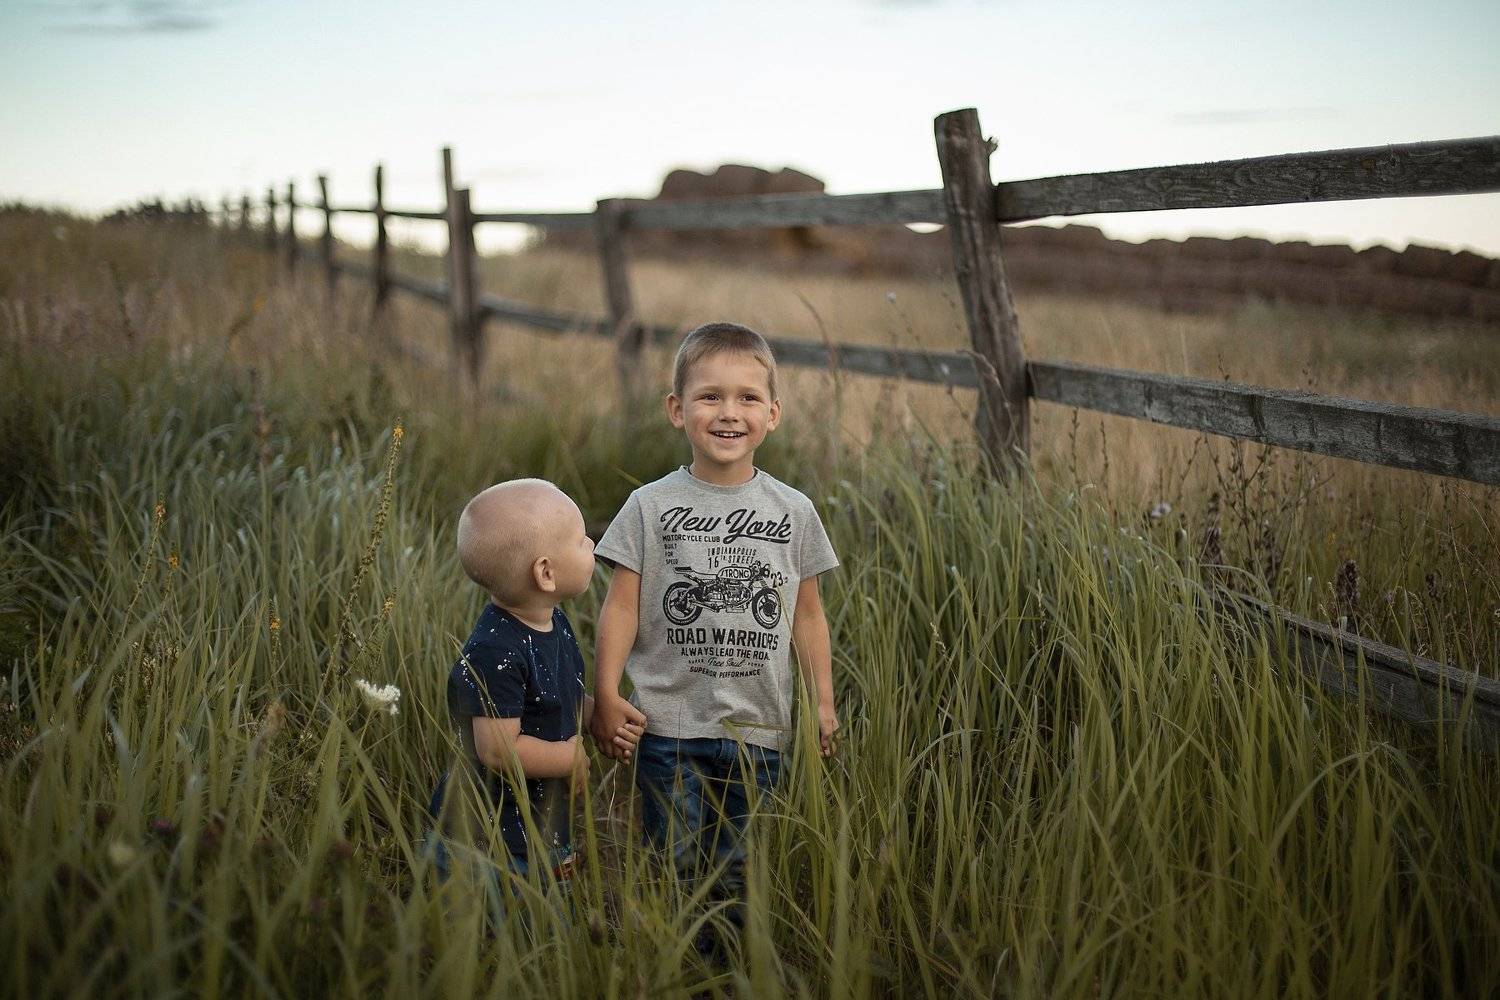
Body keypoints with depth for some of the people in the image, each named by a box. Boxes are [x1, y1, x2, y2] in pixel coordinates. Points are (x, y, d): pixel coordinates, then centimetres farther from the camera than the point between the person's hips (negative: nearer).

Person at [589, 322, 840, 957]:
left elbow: (807, 613, 9)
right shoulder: (651, 507, -3)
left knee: (737, 875, 9)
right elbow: (622, 606, -2)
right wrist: (605, 695, -9)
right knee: (675, 869, 5)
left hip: (758, 731, 1)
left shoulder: (792, 512, 3)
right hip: (670, 724, -1)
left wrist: (824, 702, 7)